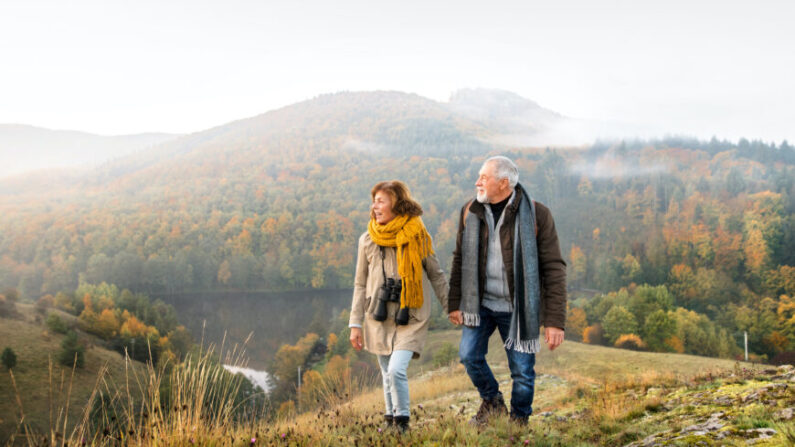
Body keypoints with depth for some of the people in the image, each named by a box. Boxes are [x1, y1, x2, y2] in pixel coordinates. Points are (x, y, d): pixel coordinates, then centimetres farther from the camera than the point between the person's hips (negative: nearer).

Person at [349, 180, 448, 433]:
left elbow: (436, 276, 7)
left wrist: (451, 309, 8)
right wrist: (355, 324, 6)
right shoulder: (368, 239, 4)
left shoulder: (417, 237, -3)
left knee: (396, 370, -17)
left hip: (411, 318, -3)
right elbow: (360, 284, 9)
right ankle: (391, 419, 26)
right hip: (379, 318, 3)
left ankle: (402, 420, 1)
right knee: (387, 375, 9)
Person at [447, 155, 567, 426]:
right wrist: (455, 304, 5)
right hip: (480, 303, 3)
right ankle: (492, 401, 23)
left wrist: (555, 321, -15)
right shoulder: (470, 212, 1)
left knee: (522, 371, 2)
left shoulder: (536, 215, -12)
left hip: (517, 309, -3)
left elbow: (553, 269, -12)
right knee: (469, 354, -6)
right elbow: (460, 260, 9)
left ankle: (519, 421, 27)